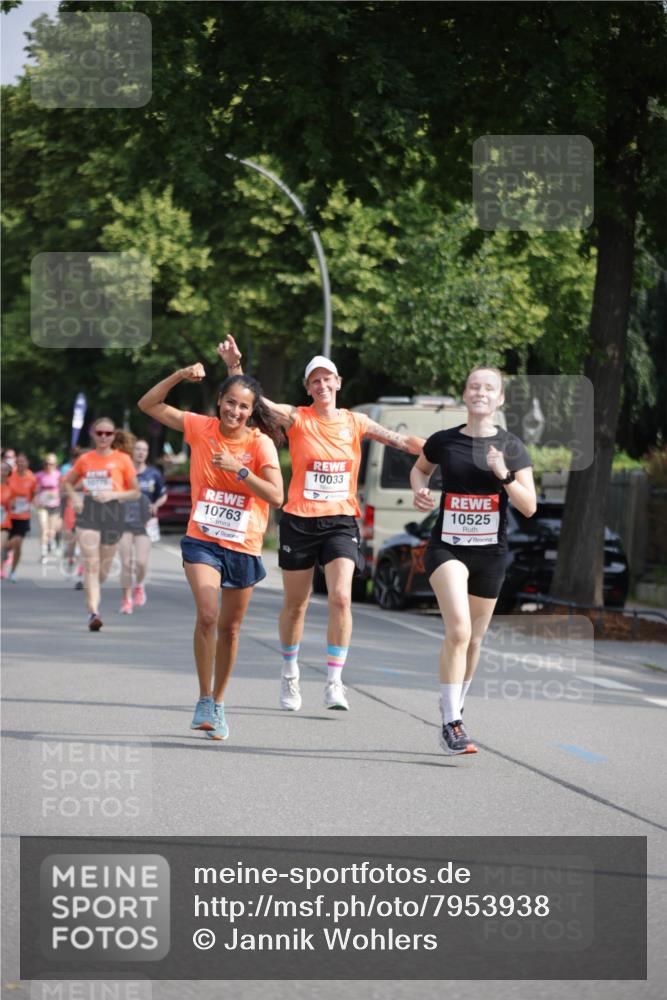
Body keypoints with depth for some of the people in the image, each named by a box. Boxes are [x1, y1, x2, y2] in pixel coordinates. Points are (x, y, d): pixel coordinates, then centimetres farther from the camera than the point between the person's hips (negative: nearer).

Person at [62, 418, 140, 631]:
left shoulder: (122, 459, 2)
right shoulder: (85, 459, 7)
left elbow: (136, 492, 4)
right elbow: (67, 482, 21)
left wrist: (113, 495, -12)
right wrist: (74, 496, 0)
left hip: (112, 512, 0)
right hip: (88, 512, 0)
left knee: (103, 567, 10)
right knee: (91, 564, -13)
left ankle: (92, 599, 39)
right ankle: (93, 612, -17)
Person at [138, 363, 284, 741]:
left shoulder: (261, 443, -10)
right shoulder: (201, 428, -4)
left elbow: (276, 497, -18)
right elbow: (149, 405, 1)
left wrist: (238, 469, -25)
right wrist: (180, 376, -12)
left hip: (244, 546, 0)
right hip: (202, 540, 0)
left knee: (230, 629, 11)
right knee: (208, 615, -21)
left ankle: (218, 703, 29)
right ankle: (204, 699, -8)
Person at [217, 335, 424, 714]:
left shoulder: (354, 422, 5)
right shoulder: (298, 419, -2)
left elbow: (402, 440, 8)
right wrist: (235, 366, -27)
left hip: (341, 522, 1)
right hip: (300, 522, -1)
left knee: (341, 597, -16)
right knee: (295, 603, 9)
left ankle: (334, 682, -12)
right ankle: (290, 674, 30)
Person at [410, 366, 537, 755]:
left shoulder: (511, 448, -2)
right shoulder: (444, 442, -1)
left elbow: (529, 507, -6)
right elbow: (420, 468, 22)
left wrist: (504, 475, -21)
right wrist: (420, 489, 0)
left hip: (490, 552, 2)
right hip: (447, 547, -2)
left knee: (473, 638, 13)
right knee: (458, 630, -21)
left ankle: (454, 710, 36)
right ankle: (451, 723, -17)